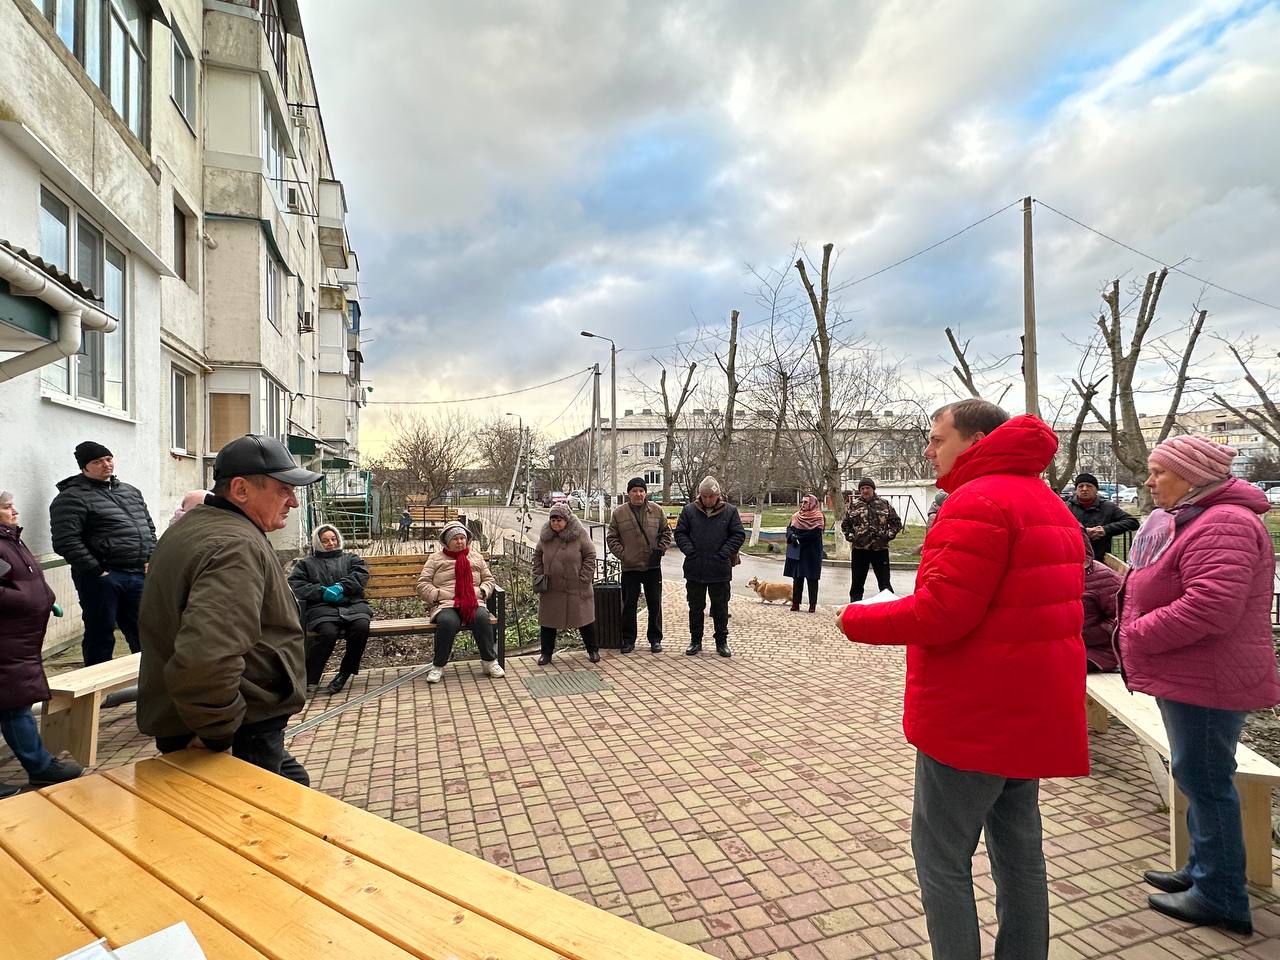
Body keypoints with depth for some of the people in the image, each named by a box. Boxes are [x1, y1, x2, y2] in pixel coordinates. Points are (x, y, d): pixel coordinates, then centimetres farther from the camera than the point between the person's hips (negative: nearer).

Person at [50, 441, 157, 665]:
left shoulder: (130, 491, 16)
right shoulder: (72, 497, -7)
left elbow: (148, 527, 22)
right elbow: (66, 542, -15)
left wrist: (151, 559, 8)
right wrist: (97, 572, -15)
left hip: (138, 575, 6)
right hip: (101, 577, -6)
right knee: (101, 637, 5)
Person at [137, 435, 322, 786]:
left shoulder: (190, 527, 11)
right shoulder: (238, 547, -26)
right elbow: (203, 660, -39)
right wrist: (218, 733, -23)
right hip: (242, 737, -10)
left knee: (295, 787, 24)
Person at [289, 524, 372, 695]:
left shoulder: (350, 558, 27)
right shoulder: (306, 563, 25)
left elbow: (362, 575, 8)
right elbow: (295, 584, 7)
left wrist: (341, 587, -10)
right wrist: (322, 592, -8)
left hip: (353, 604, 1)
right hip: (322, 607, -1)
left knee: (362, 626, -33)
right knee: (328, 633, -35)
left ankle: (344, 675, -17)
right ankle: (310, 680, -19)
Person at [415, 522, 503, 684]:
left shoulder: (476, 557, 21)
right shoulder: (435, 559, 14)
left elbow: (489, 580, 22)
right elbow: (423, 584, 8)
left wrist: (481, 592, 2)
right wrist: (438, 595, -8)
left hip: (473, 603, 2)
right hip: (445, 604, -2)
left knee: (482, 618, -32)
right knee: (448, 622, -36)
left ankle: (490, 661, -19)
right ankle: (438, 666, -18)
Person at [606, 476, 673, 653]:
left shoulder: (656, 510, 3)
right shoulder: (619, 513, -1)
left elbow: (666, 532, 11)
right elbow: (611, 538, 3)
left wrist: (660, 549, -2)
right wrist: (622, 554, -8)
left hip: (653, 566, 1)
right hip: (630, 567, -1)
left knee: (655, 605, 9)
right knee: (629, 605, 7)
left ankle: (655, 639, 21)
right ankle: (628, 640, 20)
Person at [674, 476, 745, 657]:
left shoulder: (730, 511, 0)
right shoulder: (689, 510, 1)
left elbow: (738, 535, 0)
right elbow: (680, 533, 4)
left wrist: (724, 553, -9)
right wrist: (690, 551, -9)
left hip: (720, 570, -1)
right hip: (694, 569, 1)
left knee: (720, 608, 10)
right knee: (695, 607, 11)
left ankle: (721, 642, 23)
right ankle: (695, 641, 23)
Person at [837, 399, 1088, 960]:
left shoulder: (978, 502, -20)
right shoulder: (1048, 503, 14)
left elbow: (940, 612, -26)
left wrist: (856, 620, -13)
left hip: (973, 719, -10)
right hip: (1030, 712, 10)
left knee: (941, 856, 3)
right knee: (1018, 848, 20)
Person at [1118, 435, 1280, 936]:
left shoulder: (1222, 525, -21)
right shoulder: (1190, 519, 14)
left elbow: (1212, 606, -31)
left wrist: (1138, 635, -22)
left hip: (1206, 680, -11)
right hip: (1190, 675, 11)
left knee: (1204, 781, 1)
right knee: (1199, 778, 20)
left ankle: (1220, 898, 16)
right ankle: (1202, 870, 35)